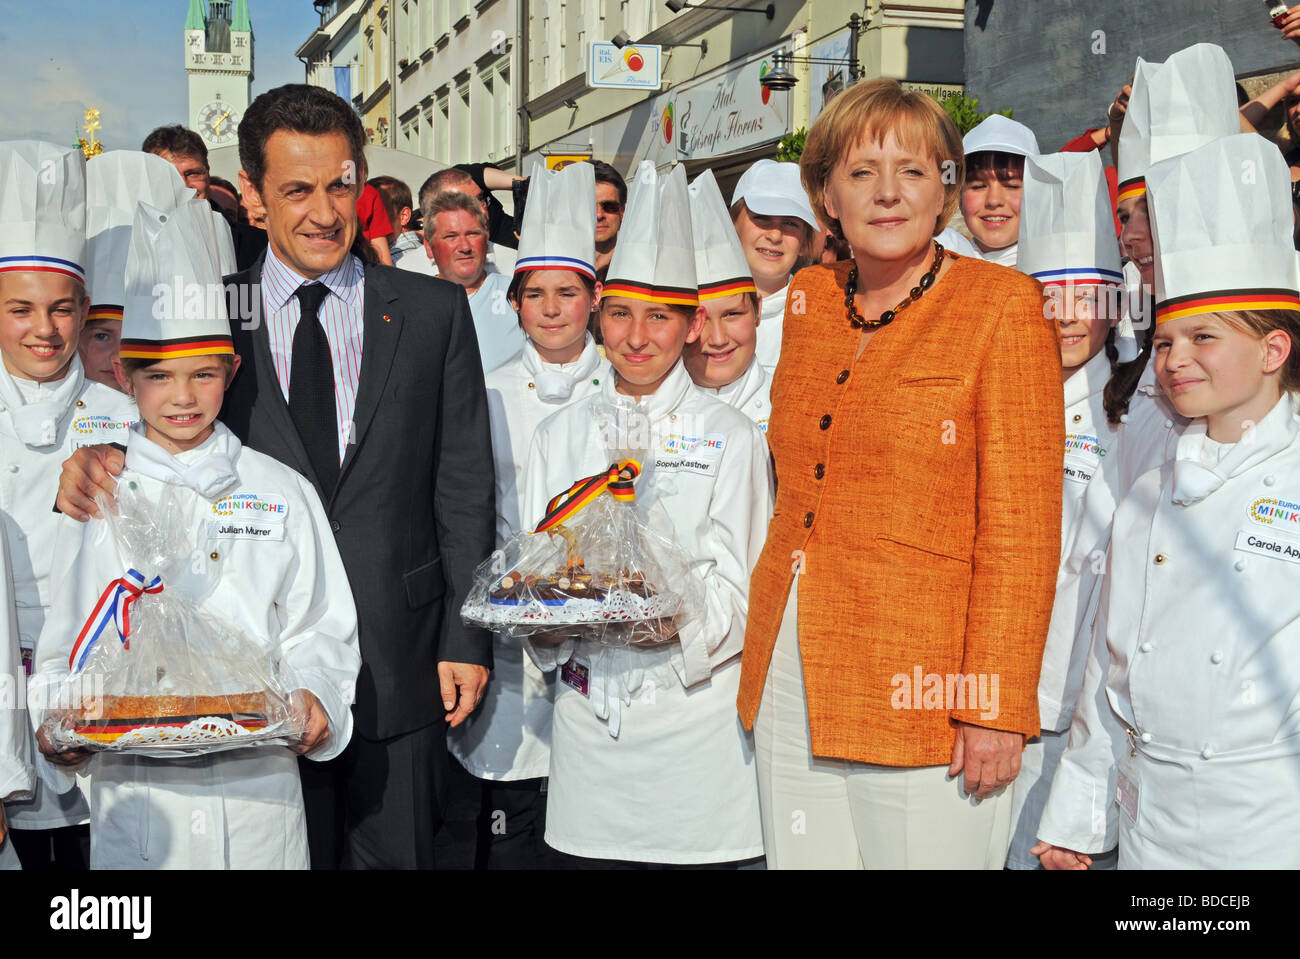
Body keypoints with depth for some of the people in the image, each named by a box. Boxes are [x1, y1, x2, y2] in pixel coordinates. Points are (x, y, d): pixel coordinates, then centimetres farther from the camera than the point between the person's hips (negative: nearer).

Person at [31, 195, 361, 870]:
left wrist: (312, 696, -12)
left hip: (256, 785, 0)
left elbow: (319, 630, 6)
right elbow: (61, 642, 5)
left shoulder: (280, 492, 5)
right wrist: (57, 723, -12)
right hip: (130, 787, 0)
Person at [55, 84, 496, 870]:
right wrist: (95, 462, -17)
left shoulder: (434, 312, 3)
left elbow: (465, 486, 2)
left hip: (401, 658, 0)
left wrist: (466, 638, -1)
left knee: (399, 854, 11)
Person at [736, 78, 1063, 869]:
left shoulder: (1003, 306, -5)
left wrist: (998, 706, -13)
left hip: (924, 686, -5)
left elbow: (1022, 524, -9)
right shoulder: (809, 299, 12)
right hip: (790, 677, 5)